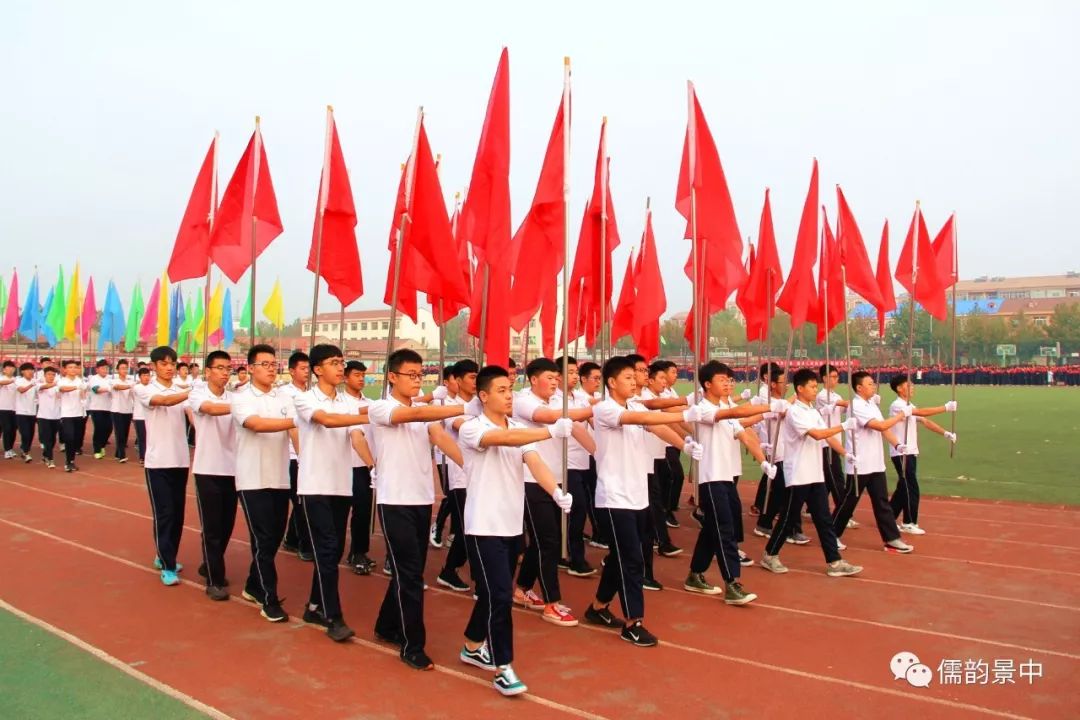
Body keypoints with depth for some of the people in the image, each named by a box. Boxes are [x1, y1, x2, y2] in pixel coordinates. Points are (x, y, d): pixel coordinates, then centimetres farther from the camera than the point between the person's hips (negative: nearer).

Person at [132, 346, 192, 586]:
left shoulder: (182, 391, 10)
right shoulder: (144, 391, -4)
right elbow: (165, 401, -24)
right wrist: (196, 391, -37)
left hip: (181, 461, 5)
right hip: (158, 462, -4)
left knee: (178, 514, 10)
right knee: (164, 514, -3)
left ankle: (165, 556, 26)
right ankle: (167, 566, 3)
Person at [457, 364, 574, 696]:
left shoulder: (521, 430, 7)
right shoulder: (471, 428, -12)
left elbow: (535, 463, -9)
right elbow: (504, 438, -32)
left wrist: (557, 492, -28)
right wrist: (552, 430, -41)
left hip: (513, 526, 7)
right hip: (484, 527, -6)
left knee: (493, 593, 18)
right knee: (500, 596, -9)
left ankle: (473, 647, 37)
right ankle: (503, 668, 2)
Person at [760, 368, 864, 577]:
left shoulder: (814, 412, 12)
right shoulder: (794, 412, -14)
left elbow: (827, 436, 9)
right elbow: (817, 434, -23)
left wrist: (845, 454, -3)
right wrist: (844, 426, -20)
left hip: (816, 475, 8)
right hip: (798, 475, -8)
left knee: (824, 519, 6)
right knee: (789, 518, 2)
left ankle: (834, 562, 8)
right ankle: (770, 555, 16)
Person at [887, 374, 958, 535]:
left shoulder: (910, 406, 16)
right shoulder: (897, 405, -15)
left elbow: (925, 421, 7)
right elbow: (922, 412, -26)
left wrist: (945, 433, -5)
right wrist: (946, 407, -26)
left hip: (911, 452, 9)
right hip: (901, 453, -9)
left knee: (903, 488, 12)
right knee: (911, 488, -5)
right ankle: (909, 523, 6)